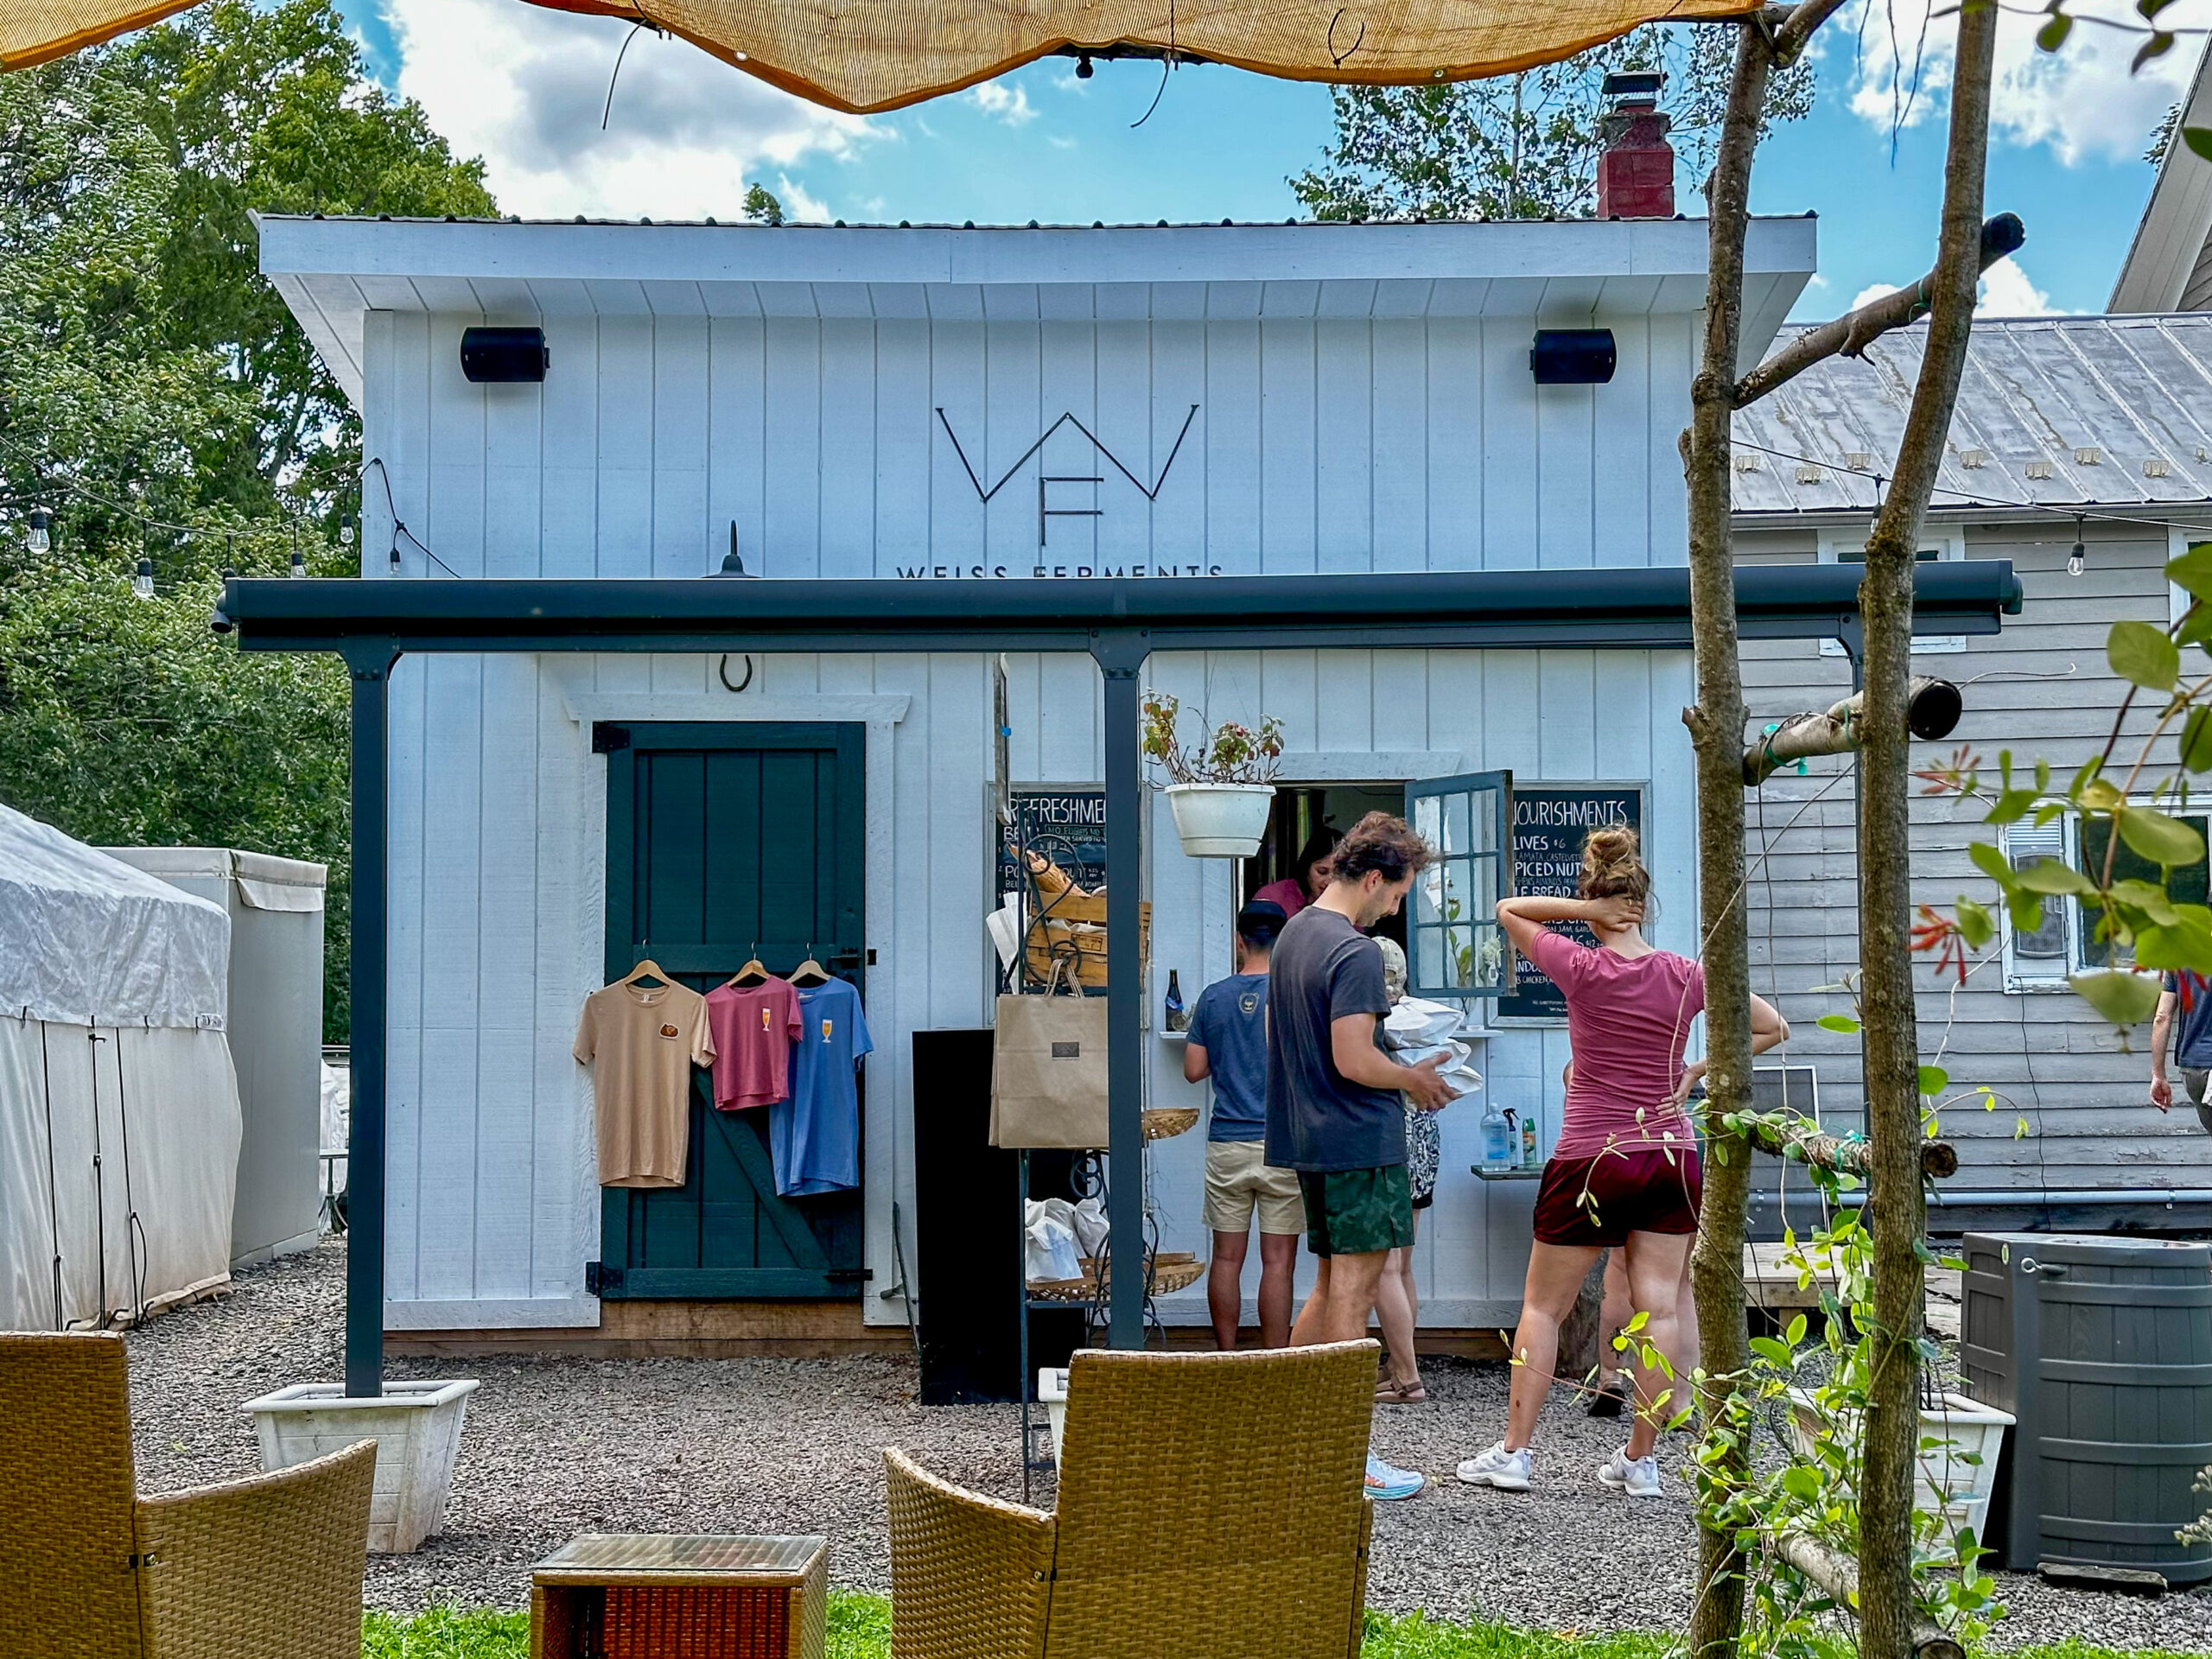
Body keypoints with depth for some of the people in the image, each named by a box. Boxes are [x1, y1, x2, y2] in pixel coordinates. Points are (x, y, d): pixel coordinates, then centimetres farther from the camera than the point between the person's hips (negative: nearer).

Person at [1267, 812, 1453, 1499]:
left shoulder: (1292, 934, 13)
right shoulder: (1356, 952, -17)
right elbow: (1354, 1062, -23)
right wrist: (1413, 1079, -5)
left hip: (1309, 1137, 9)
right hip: (1360, 1140, -9)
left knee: (1330, 1284, 17)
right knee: (1353, 1288, -4)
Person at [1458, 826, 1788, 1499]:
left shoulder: (1581, 969, -11)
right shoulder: (1685, 976, -3)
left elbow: (1508, 910, 4)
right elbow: (1773, 1029, 5)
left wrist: (1587, 910, -9)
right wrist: (1697, 1072, 5)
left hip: (1590, 1160, -2)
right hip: (1670, 1156, 3)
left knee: (1542, 1306, 9)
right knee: (1658, 1309, 6)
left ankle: (1514, 1451, 9)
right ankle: (1641, 1460, 10)